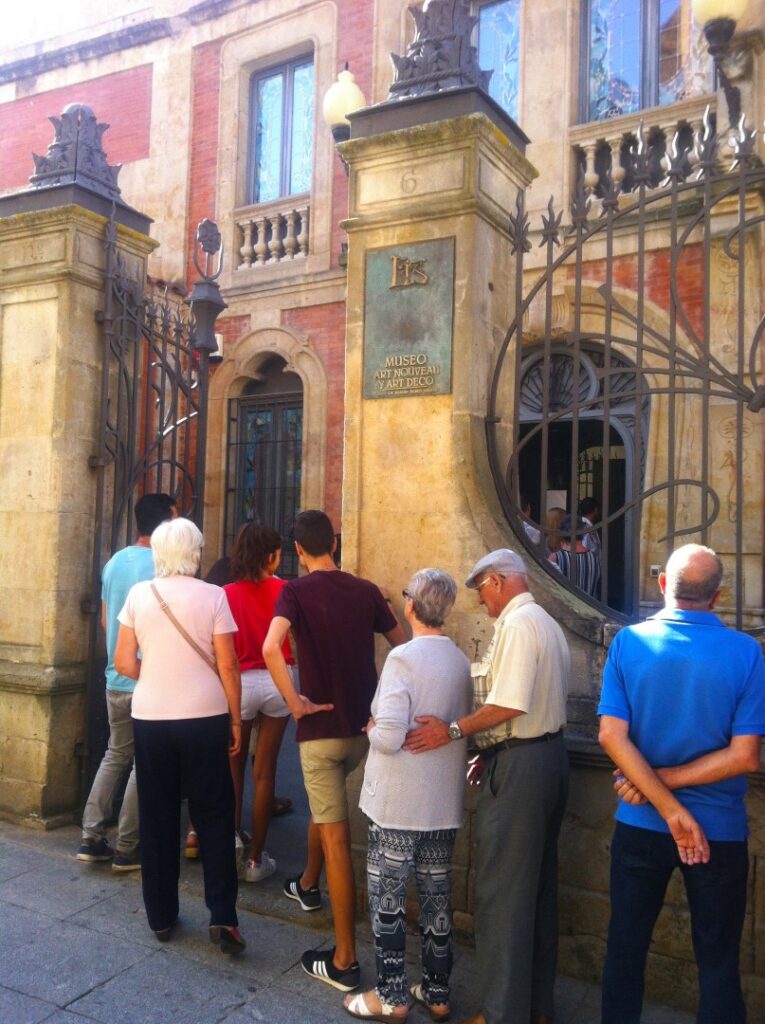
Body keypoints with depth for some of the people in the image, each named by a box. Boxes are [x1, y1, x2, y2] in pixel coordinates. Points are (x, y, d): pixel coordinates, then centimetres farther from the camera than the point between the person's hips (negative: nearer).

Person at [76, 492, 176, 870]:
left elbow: (105, 621, 13)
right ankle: (126, 849, 12)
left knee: (115, 754, 19)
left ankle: (91, 838, 19)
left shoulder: (114, 562, 6)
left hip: (116, 678, 7)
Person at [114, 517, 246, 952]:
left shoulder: (139, 594, -1)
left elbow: (124, 662, 1)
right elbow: (227, 665, -8)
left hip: (150, 718, 2)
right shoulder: (212, 596, -8)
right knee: (214, 817, 10)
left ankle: (161, 916, 24)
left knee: (158, 818, 13)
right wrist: (236, 719, 1)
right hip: (205, 718, -2)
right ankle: (223, 916, 7)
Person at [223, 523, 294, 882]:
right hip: (278, 681, 1)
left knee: (234, 768, 16)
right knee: (264, 771, 9)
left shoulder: (227, 594, -7)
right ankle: (256, 858, 16)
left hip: (240, 682, -1)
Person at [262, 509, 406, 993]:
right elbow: (404, 646, 8)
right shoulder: (366, 590, 1)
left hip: (321, 726, -5)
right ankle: (308, 885, 51)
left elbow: (271, 648, -28)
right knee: (325, 804, 30)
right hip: (365, 725, 5)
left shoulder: (296, 592, -11)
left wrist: (295, 702, -17)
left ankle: (345, 961, 9)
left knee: (336, 837, 1)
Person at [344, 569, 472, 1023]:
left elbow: (390, 736, -23)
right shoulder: (461, 661, 2)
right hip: (444, 802, 6)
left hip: (398, 802, -6)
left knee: (388, 897, 10)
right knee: (437, 895, 17)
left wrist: (372, 728, -3)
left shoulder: (403, 657, -19)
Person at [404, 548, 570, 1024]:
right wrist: (493, 752, 14)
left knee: (503, 891, 1)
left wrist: (455, 730, -14)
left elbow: (509, 704, -24)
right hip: (551, 753, 10)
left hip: (519, 766, -10)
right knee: (539, 885, 18)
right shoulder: (548, 624, 14)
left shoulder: (517, 623, -16)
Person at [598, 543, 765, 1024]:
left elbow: (611, 736, -15)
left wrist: (669, 807, -13)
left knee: (625, 949, 17)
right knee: (718, 963, 16)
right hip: (718, 831, -1)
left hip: (640, 825, 1)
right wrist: (665, 781, -11)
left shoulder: (629, 642, -9)